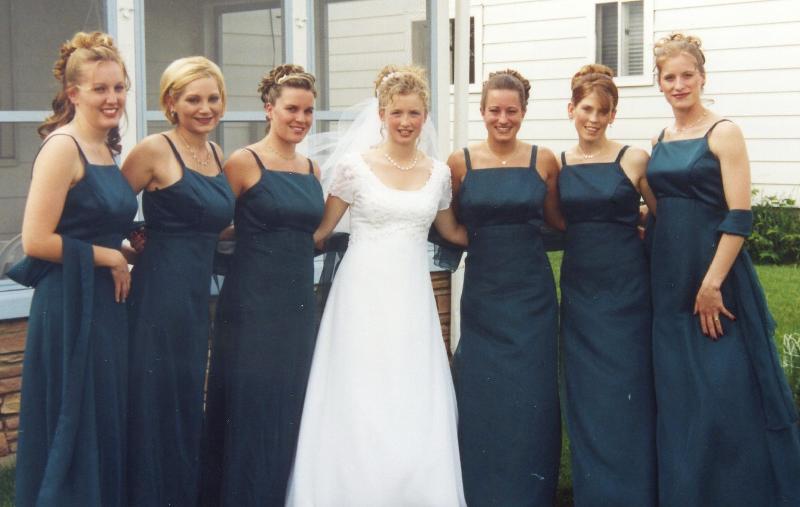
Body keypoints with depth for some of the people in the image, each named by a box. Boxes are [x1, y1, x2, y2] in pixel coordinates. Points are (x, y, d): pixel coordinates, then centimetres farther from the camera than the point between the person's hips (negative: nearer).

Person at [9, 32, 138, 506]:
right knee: (74, 432, 1)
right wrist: (109, 258, -11)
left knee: (107, 429, 14)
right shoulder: (62, 147, -13)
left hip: (107, 306, 9)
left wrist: (123, 251, 7)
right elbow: (36, 240, -19)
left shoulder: (106, 150, 12)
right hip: (71, 309, -8)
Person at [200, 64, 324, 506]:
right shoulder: (244, 162, -7)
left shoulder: (311, 170, 11)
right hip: (252, 304, -6)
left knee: (292, 414, 12)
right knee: (250, 409, 1)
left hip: (299, 304, 6)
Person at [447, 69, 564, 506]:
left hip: (531, 293, 0)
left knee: (532, 399, 3)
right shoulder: (461, 162, -1)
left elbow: (557, 218, 10)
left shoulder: (543, 160, 1)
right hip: (482, 293, 0)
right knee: (482, 399, 5)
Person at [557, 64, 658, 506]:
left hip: (626, 291, -3)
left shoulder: (634, 159, -3)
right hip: (578, 290, 3)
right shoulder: (556, 165, 5)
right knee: (585, 399, 8)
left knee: (627, 397, 0)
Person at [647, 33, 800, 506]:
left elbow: (740, 216, -14)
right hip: (670, 280, 7)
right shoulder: (660, 141, 11)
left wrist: (712, 284, -19)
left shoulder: (723, 133, -8)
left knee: (729, 392, -3)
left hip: (716, 273, -7)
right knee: (678, 396, 12)